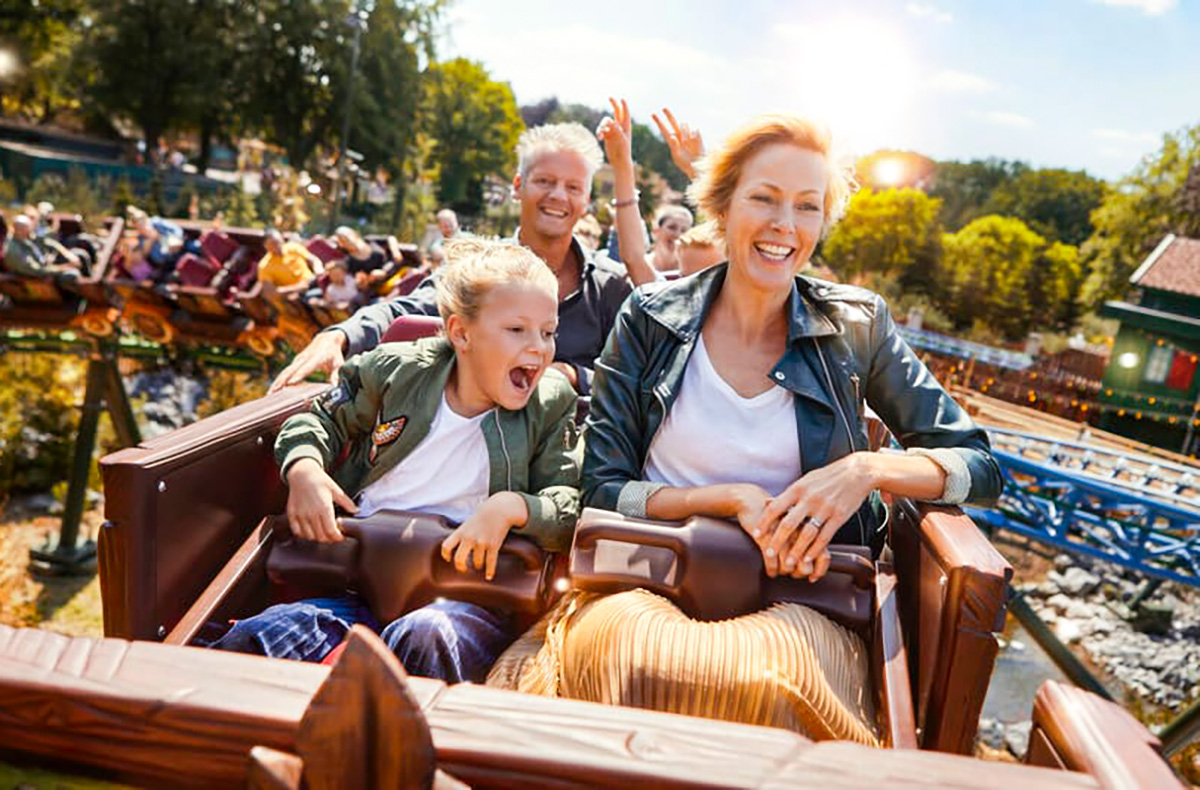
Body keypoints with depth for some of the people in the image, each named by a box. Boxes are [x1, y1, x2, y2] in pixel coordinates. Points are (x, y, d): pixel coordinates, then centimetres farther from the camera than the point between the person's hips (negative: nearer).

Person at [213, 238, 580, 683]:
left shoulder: (553, 405, 6)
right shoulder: (397, 370, 8)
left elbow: (573, 509, 0)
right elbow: (322, 418, 22)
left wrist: (511, 506, -20)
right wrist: (303, 470, 1)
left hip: (471, 598, -1)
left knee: (426, 637, -38)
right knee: (250, 640, -24)